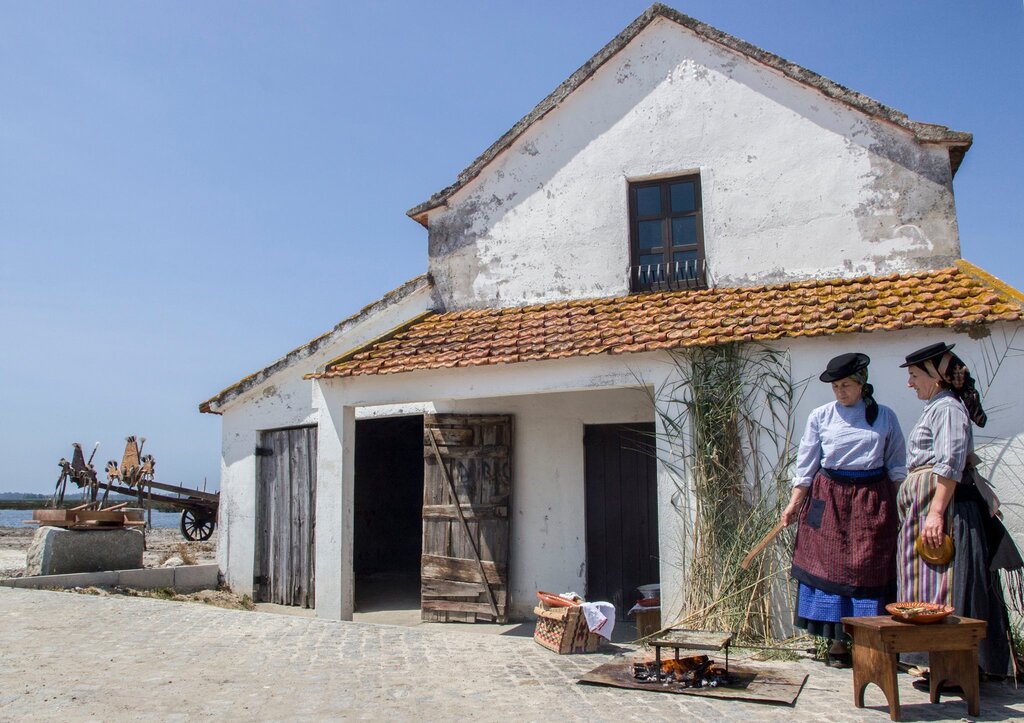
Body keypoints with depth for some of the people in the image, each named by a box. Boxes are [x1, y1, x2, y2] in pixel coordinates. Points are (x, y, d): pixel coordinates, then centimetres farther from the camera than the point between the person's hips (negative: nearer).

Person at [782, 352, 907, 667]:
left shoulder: (884, 417, 5)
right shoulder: (820, 417, 3)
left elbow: (897, 467, 8)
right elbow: (806, 464, 3)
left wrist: (899, 505, 1)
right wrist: (794, 503, -1)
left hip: (872, 499, 0)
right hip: (830, 497, 0)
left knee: (869, 567, 1)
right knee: (830, 565, 0)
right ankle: (838, 640, 11)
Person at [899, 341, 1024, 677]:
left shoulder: (948, 407, -11)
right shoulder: (935, 407, 19)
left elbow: (950, 464, -20)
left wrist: (936, 512, -25)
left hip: (945, 503, -10)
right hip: (923, 506, 10)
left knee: (945, 586, -8)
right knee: (930, 583, 11)